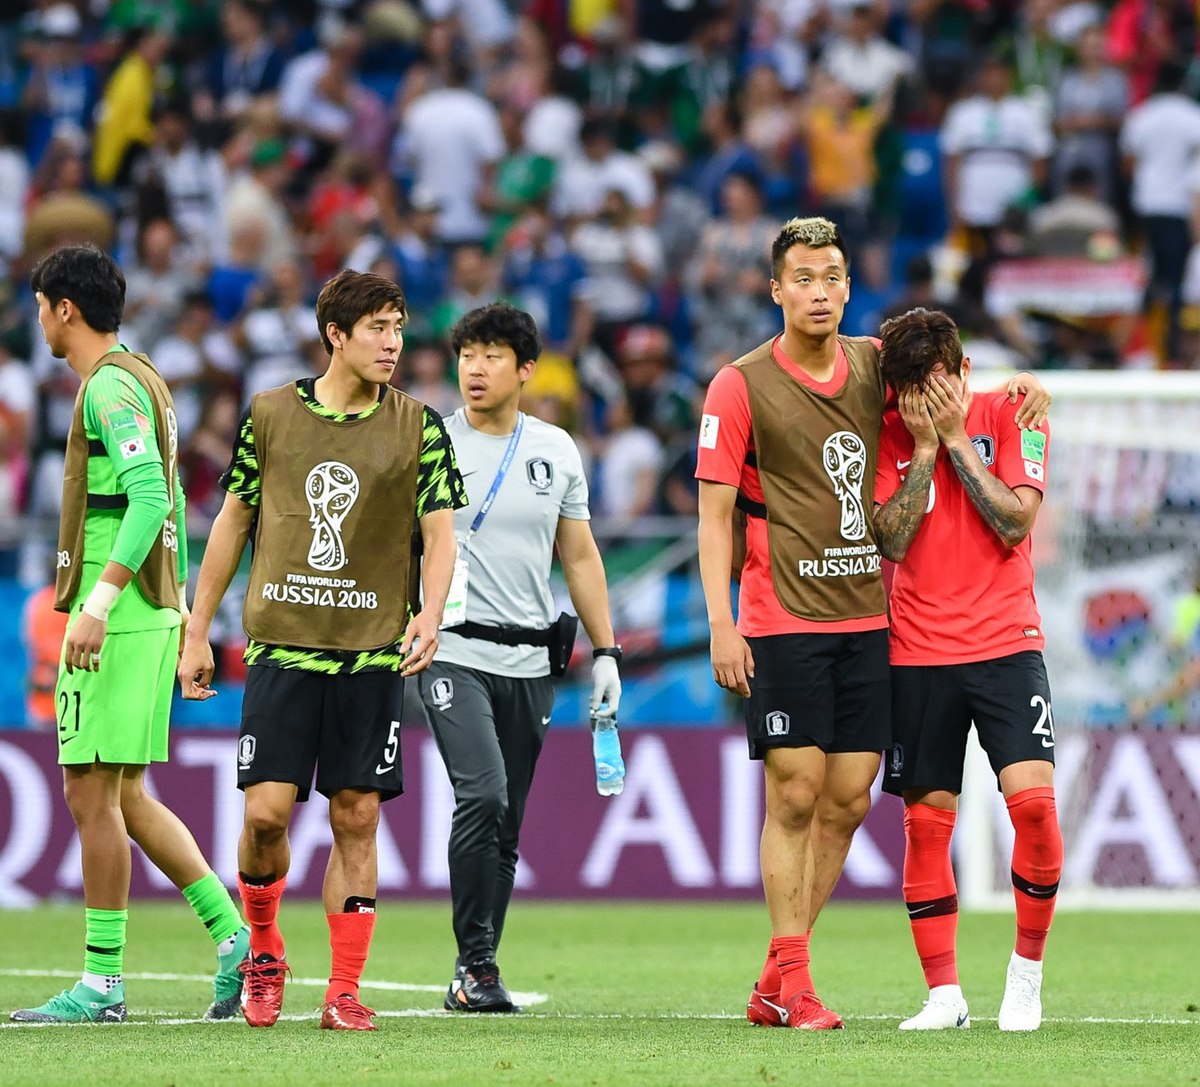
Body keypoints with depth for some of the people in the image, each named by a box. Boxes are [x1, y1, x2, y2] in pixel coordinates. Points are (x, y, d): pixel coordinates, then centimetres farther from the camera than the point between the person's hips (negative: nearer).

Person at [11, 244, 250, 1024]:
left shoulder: (112, 386, -13)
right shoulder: (144, 381, 18)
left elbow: (149, 496, -24)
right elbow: (170, 502, 22)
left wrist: (99, 601, -27)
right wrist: (180, 607, 24)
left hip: (118, 617, -10)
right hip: (149, 615, 10)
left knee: (93, 795, -5)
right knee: (126, 798, 13)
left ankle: (102, 984, -1)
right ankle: (236, 937, 9)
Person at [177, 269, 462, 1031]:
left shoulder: (417, 426, 4)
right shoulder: (272, 414, 5)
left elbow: (440, 533, 1)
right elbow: (233, 520, 12)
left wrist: (431, 613, -18)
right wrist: (198, 633, 11)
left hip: (374, 652, 0)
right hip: (281, 645, 0)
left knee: (356, 817, -1)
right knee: (267, 810, -8)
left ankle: (345, 992, 5)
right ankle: (265, 951, 18)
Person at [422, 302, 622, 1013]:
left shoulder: (556, 451, 11)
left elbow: (580, 557, 17)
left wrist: (606, 652, 12)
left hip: (530, 661, 4)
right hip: (454, 652, -4)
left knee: (506, 825, 5)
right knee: (482, 795, -21)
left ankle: (472, 978, 14)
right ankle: (477, 965, -13)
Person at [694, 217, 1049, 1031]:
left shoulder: (874, 366, 8)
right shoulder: (741, 386, -4)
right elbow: (715, 512, -4)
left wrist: (1020, 388, 6)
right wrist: (721, 625, -12)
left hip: (866, 619, 5)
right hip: (783, 621, -5)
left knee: (847, 800, 3)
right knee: (795, 794, -8)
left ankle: (774, 983, 12)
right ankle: (794, 982, -3)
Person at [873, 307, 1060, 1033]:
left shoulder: (1010, 417, 0)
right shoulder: (888, 435, 3)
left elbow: (1016, 523, -11)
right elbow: (890, 540, -6)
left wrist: (957, 439, -11)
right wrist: (924, 448, -11)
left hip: (1006, 641, -2)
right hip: (920, 651, 2)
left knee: (1033, 797, -17)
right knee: (926, 821, 0)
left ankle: (1028, 967, 2)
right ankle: (944, 994, 8)